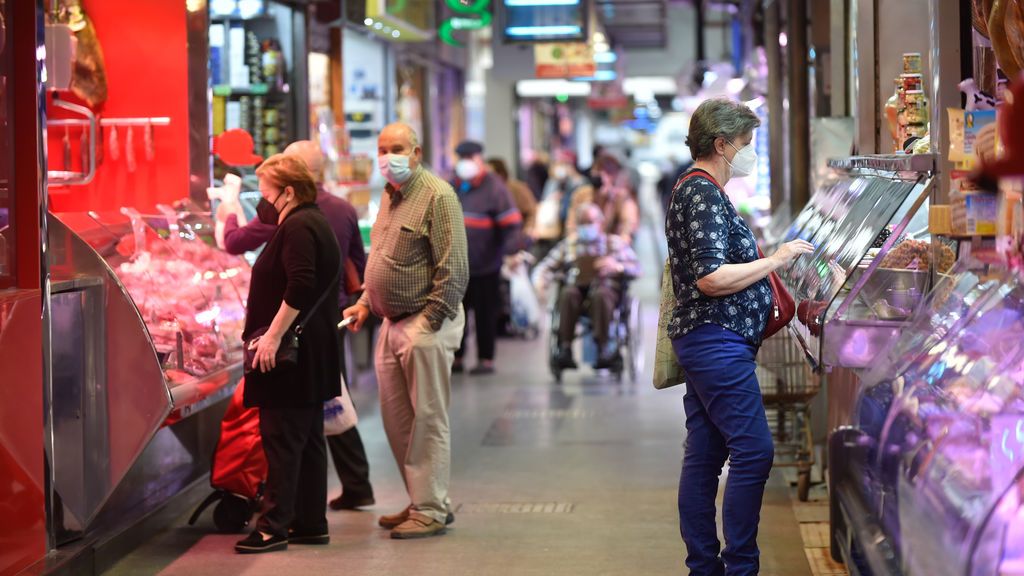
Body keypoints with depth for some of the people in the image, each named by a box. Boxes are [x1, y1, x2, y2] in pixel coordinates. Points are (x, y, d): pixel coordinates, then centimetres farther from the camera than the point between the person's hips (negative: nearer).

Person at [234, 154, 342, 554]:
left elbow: (300, 287, -27)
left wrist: (273, 336, -25)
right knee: (308, 438, 12)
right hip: (312, 353, 11)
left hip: (291, 355, -11)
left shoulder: (298, 228, -15)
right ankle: (311, 523, 17)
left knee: (282, 440, -7)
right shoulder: (315, 222, 17)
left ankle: (274, 527, -5)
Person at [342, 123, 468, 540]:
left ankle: (430, 511, 3)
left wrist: (428, 323, -18)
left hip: (426, 323, -9)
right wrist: (366, 303, 13)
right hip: (392, 323, 9)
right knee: (396, 418, 13)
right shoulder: (389, 196, 15)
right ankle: (422, 500, 23)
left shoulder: (437, 196, -12)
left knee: (427, 419, -3)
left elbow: (454, 270, -17)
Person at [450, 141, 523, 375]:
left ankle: (486, 360, 9)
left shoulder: (493, 188, -6)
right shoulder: (452, 187, 12)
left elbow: (511, 222, -11)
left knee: (485, 313, 2)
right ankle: (455, 357, 16)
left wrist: (511, 251, -22)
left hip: (485, 265, -6)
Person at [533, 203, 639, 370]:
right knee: (568, 294, -35)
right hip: (577, 286, 1)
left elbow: (636, 268, 9)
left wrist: (617, 266, -14)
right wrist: (540, 281, -8)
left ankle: (603, 349, -42)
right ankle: (565, 348, -42)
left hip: (606, 286, -1)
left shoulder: (615, 243, 19)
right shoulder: (568, 244, 24)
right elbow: (545, 267, 17)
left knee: (600, 295, -38)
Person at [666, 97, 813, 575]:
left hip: (703, 342, 11)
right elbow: (710, 279, -22)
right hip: (718, 342, -11)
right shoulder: (704, 195, -14)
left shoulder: (694, 190, 19)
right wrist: (774, 261, -15)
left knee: (704, 455, 10)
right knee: (754, 451, -11)